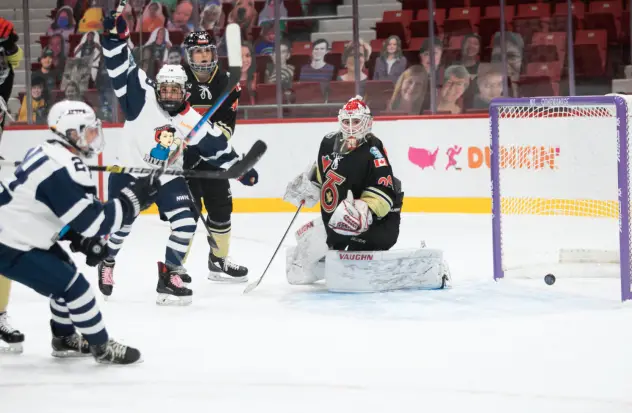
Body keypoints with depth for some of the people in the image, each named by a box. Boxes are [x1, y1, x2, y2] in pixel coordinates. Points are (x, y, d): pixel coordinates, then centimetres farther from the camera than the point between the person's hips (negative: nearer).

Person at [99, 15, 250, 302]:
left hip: (167, 176, 3)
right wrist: (115, 38, -36)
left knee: (184, 222, -12)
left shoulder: (192, 121, -7)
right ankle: (107, 263, 33)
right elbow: (121, 69, -22)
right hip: (128, 171, -3)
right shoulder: (141, 98, -16)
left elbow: (215, 145, 3)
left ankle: (171, 274, 0)